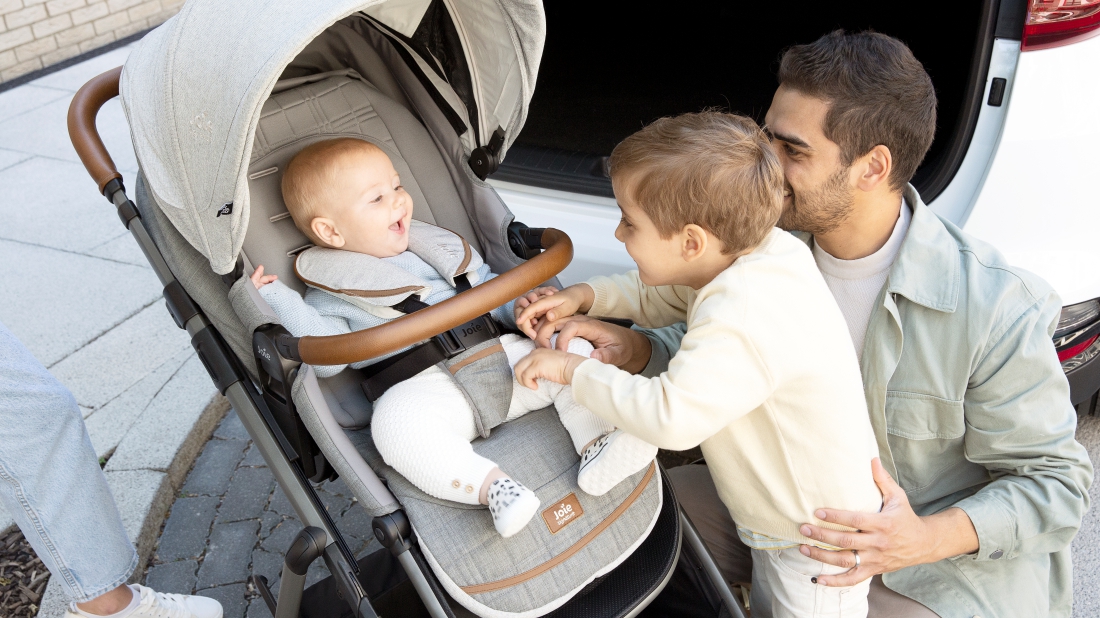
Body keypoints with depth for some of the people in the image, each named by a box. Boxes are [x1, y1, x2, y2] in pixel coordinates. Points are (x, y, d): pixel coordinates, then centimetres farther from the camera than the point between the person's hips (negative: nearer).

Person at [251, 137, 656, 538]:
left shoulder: (436, 250, 21)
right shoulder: (332, 293, 7)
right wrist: (277, 299, -14)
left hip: (496, 358, 6)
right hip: (424, 388, -5)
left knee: (572, 348, -7)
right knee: (395, 420, -37)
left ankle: (595, 447, -15)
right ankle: (490, 485, -38)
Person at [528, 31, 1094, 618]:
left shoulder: (997, 309, -27)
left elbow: (1053, 481, -16)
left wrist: (929, 539, -34)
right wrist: (636, 351, -18)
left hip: (944, 550, -5)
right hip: (796, 502, 5)